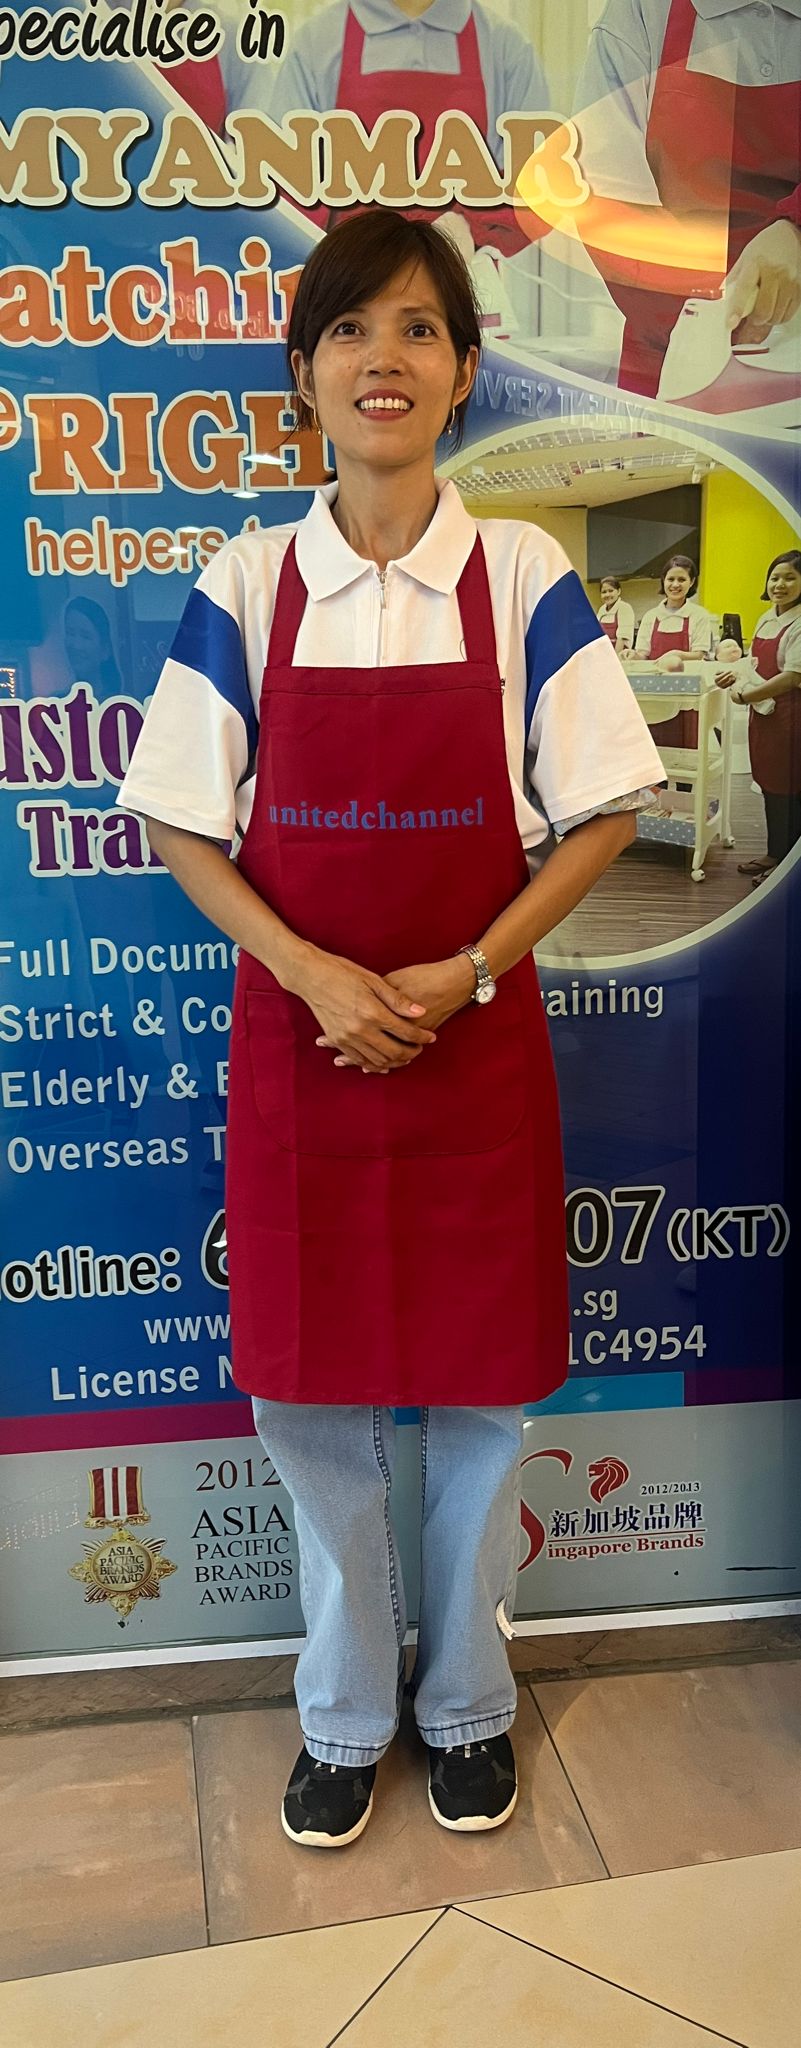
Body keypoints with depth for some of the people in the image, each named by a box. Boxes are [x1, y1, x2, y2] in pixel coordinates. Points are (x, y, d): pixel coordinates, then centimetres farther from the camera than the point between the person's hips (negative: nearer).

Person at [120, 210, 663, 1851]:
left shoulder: (526, 577, -2)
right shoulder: (245, 585, 0)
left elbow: (600, 812, -1)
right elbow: (182, 824, 1)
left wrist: (466, 974, -13)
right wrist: (317, 977, -13)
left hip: (477, 1040, 0)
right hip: (298, 1038, 1)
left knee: (478, 1393, 11)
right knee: (312, 1396, 11)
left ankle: (467, 1701, 37)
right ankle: (345, 1715, 35)